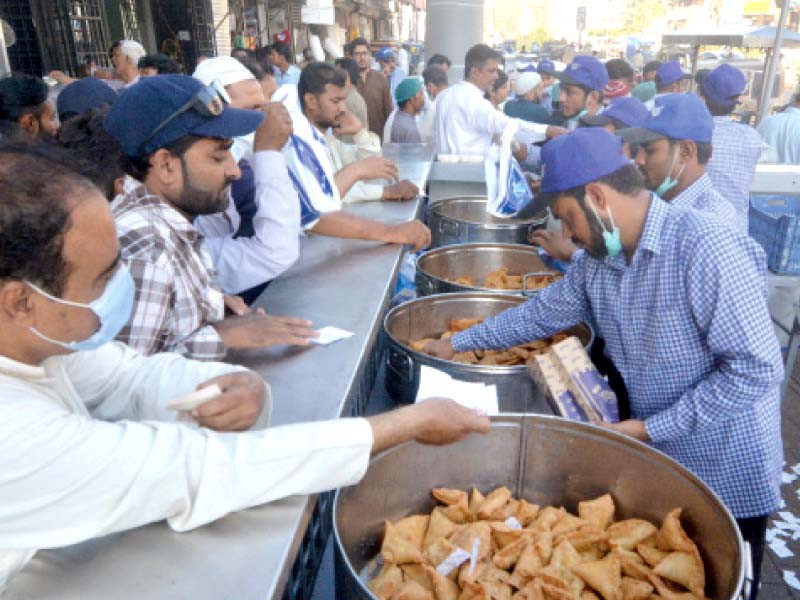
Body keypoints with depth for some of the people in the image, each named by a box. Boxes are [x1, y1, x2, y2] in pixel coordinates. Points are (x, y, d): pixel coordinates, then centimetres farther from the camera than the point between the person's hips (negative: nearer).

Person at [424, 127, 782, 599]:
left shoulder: (706, 251, -27)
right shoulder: (598, 258, -4)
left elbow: (757, 368, -25)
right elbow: (544, 311, 9)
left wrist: (650, 428, -22)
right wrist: (459, 342, 11)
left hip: (725, 477, -6)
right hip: (651, 461, 6)